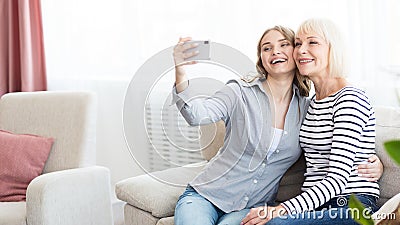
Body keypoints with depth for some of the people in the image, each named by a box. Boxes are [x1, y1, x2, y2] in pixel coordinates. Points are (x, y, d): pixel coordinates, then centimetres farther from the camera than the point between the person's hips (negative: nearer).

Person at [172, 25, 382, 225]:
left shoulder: (306, 109, 4)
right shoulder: (240, 93, -4)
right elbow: (197, 114, -20)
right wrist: (181, 72, -37)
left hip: (253, 208, 1)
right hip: (206, 194, -1)